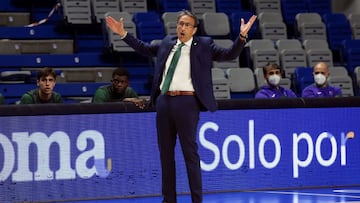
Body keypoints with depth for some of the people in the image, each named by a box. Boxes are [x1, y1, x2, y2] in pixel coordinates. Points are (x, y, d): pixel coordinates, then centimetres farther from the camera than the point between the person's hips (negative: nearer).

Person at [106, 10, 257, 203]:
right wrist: (123, 33, 27)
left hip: (187, 102, -5)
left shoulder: (204, 45, 2)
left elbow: (229, 54, -3)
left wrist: (242, 37, -18)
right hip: (164, 101, 5)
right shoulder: (167, 43, 15)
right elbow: (145, 49, 29)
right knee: (165, 151, 10)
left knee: (190, 152, -4)